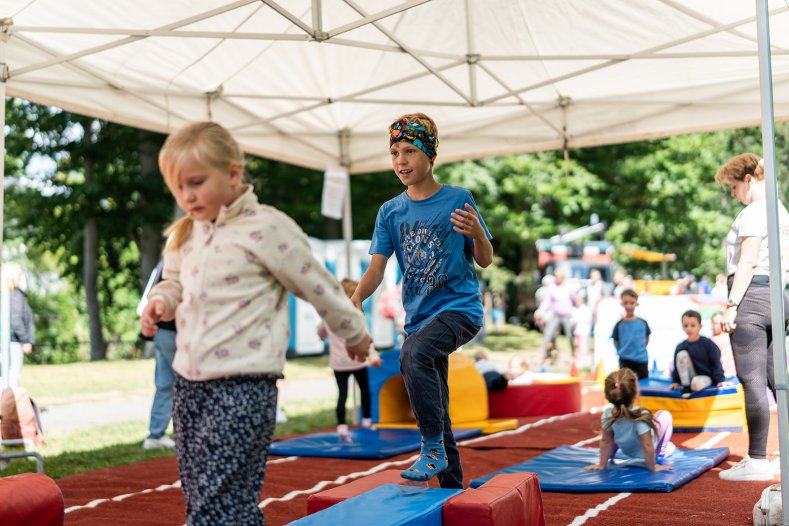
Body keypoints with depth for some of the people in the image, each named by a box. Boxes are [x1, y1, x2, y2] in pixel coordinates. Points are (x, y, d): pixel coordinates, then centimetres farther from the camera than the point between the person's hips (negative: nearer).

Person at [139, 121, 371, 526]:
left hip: (243, 386, -8)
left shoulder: (267, 228, -10)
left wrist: (354, 334, 9)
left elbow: (317, 287, -1)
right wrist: (160, 302, 3)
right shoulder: (186, 234, 11)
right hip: (188, 382, 8)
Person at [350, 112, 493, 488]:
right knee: (435, 411, 12)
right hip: (419, 316, 5)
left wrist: (477, 233, -22)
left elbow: (485, 261, 0)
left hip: (459, 306, -5)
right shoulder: (390, 212, 5)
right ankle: (452, 485, 29)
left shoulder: (459, 199, -5)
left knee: (413, 354, -34)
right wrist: (357, 297, -21)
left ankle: (433, 448, -21)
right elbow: (377, 268, -1)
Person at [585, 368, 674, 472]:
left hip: (627, 451, 3)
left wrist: (602, 465, -6)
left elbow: (605, 441, -16)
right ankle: (660, 454, 18)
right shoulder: (641, 417, -40)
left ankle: (611, 452, 18)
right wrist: (652, 467, -17)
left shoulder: (608, 414, -28)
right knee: (664, 414, 12)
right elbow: (647, 446, -32)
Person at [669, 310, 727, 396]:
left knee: (697, 383, -40)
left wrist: (720, 380, -13)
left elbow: (716, 364, -6)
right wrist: (676, 381, -1)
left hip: (706, 377, -4)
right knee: (681, 354, -21)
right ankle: (686, 386, -15)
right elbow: (676, 366, 8)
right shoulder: (680, 347, 0)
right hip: (689, 377, 4)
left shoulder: (708, 343, -7)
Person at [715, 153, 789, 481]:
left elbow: (748, 262, -16)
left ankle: (757, 461, -5)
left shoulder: (754, 212, -8)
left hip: (752, 295, -9)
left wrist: (731, 305, -18)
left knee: (753, 381, -7)